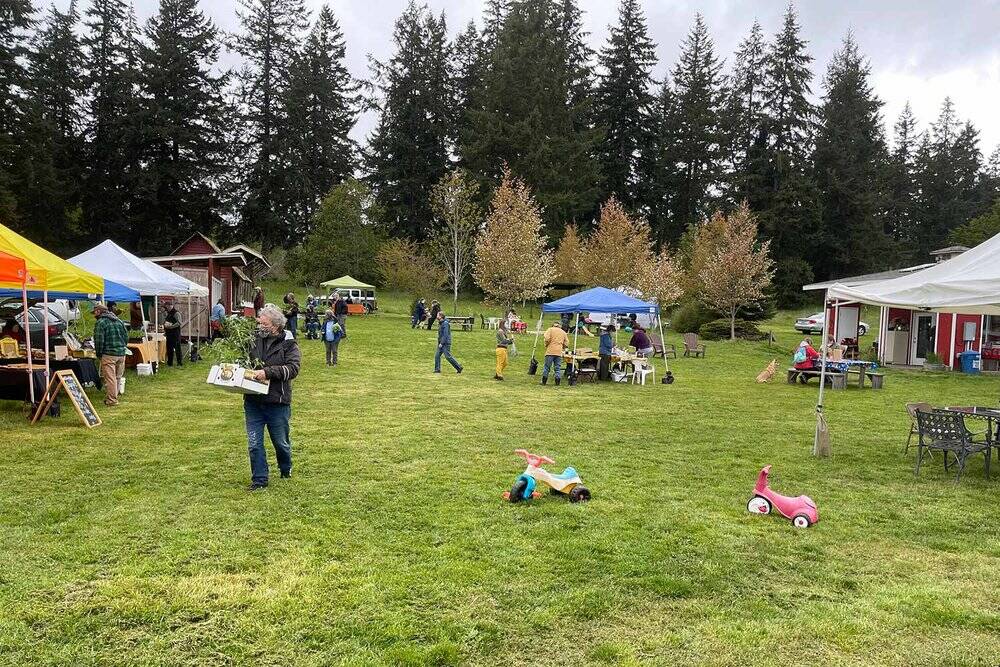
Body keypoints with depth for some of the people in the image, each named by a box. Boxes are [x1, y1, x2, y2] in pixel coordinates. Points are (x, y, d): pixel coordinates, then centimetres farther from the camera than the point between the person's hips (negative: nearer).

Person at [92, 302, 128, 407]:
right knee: (118, 378, 15)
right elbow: (126, 336, 15)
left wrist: (98, 354, 1)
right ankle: (114, 397, 25)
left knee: (110, 378, -4)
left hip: (109, 354, -7)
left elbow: (99, 340, -11)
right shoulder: (119, 321, 15)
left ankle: (111, 401, -3)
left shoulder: (100, 323, -7)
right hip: (121, 353, 7)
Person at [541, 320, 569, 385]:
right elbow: (566, 343, 12)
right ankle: (557, 381, 1)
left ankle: (544, 381, 2)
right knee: (558, 367, 6)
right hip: (559, 352, 3)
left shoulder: (550, 329, 7)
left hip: (550, 351, -3)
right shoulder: (563, 332, 19)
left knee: (547, 366, 1)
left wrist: (546, 345, 7)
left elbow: (547, 339, -9)